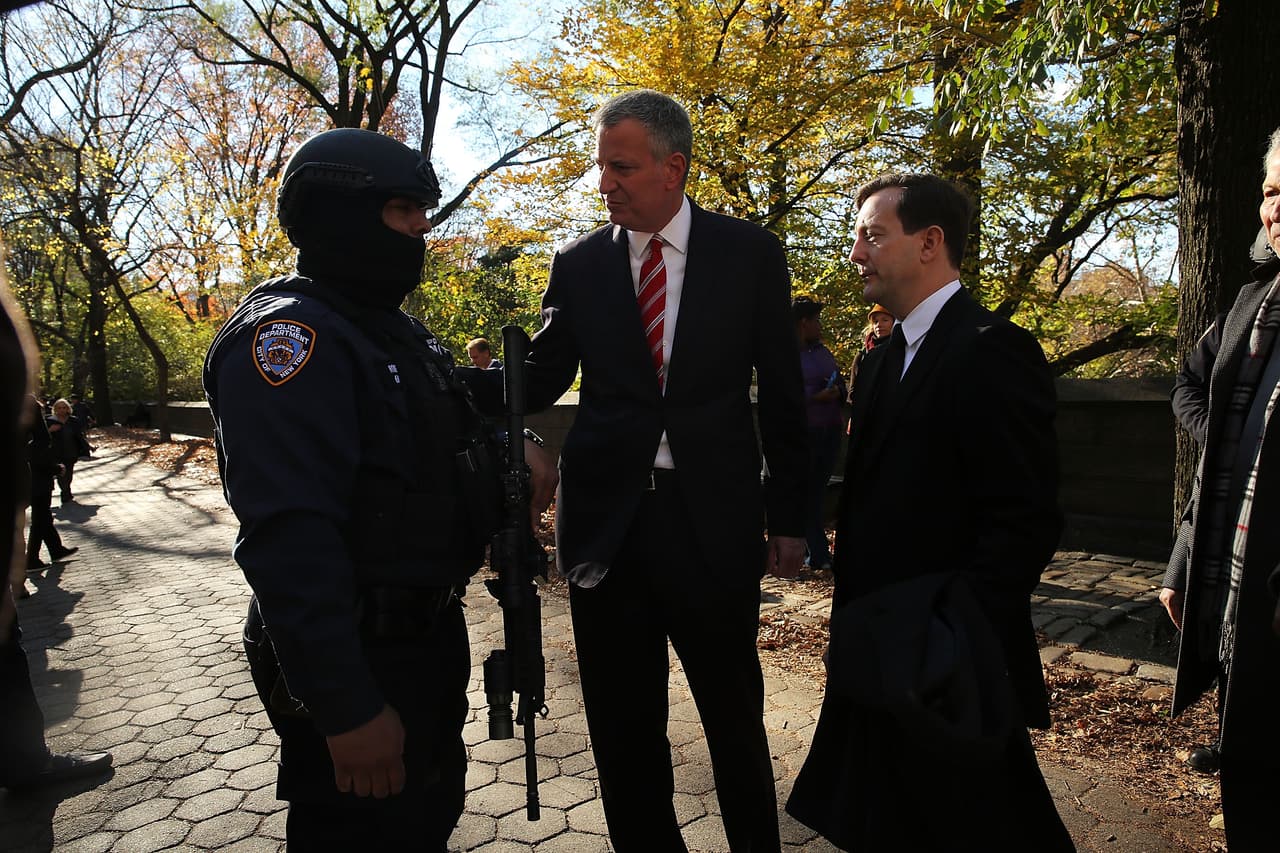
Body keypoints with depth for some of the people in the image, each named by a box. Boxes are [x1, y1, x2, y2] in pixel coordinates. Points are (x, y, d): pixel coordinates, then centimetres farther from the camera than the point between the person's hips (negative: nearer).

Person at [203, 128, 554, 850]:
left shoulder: (397, 329, 10)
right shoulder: (289, 334, -20)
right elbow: (291, 539, -28)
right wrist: (347, 708, -28)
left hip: (431, 633, 9)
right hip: (358, 662, -9)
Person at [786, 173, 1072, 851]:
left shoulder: (991, 351, -17)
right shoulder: (884, 360, 11)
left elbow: (1026, 522, -21)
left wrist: (951, 643, -21)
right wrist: (855, 614, 11)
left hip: (945, 672, -8)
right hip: (884, 658, 8)